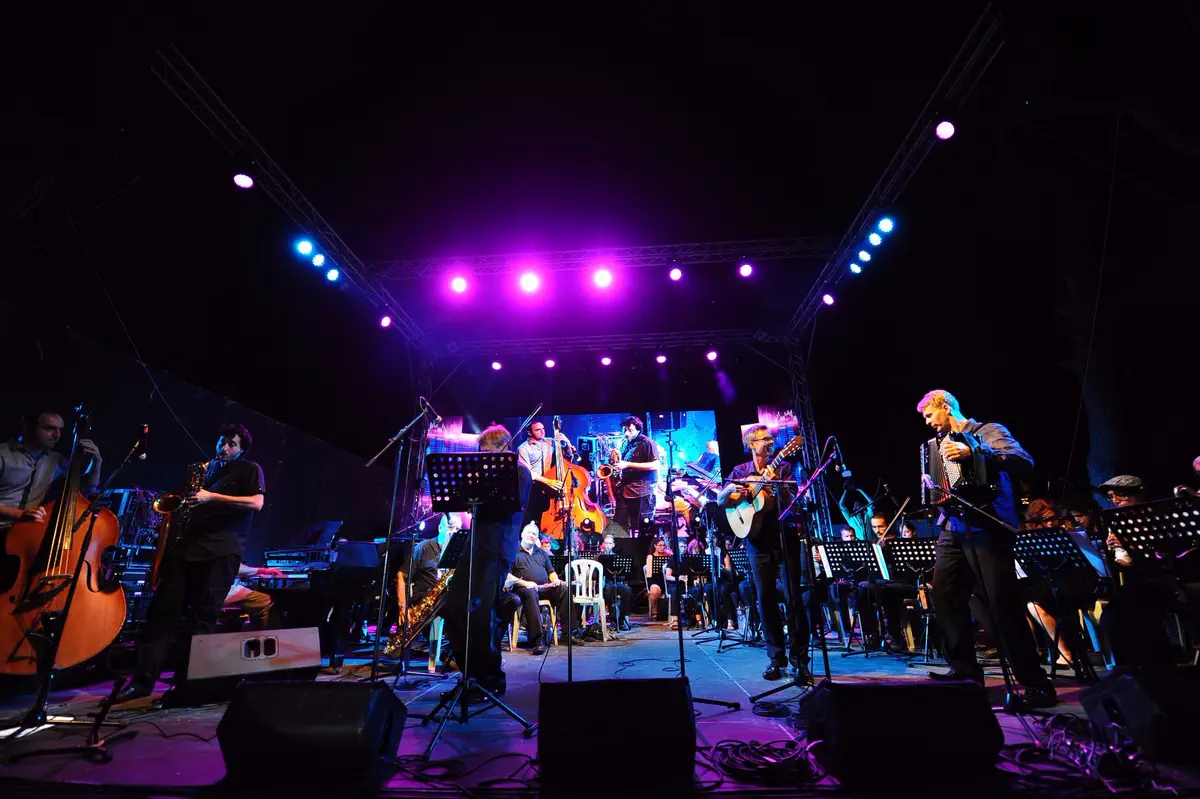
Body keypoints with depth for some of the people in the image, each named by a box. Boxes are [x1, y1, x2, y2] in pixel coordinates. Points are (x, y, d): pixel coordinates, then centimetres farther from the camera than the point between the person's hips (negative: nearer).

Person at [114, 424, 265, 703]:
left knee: (203, 616, -4)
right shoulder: (209, 469, 23)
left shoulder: (249, 469, 5)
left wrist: (212, 497, -14)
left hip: (221, 551, -6)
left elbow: (256, 503, -11)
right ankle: (143, 680, 6)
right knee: (162, 609, 0)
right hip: (187, 546, 6)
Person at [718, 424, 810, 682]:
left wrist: (776, 483, -25)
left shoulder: (783, 467, 3)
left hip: (785, 537, -1)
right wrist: (735, 487, -17)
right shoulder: (740, 471, 8)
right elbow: (721, 499, 3)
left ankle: (800, 658, 8)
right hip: (759, 540, 1)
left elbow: (791, 501, -8)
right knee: (765, 600, 4)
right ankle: (776, 657, 16)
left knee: (794, 597, -3)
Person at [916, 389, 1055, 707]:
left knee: (1003, 603, -6)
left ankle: (1036, 684, 6)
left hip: (987, 527, -7)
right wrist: (929, 486, 4)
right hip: (953, 528, 7)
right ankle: (964, 668, 16)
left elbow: (1024, 461, -20)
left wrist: (974, 452, -31)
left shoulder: (988, 431, -3)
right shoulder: (937, 444, 17)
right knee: (945, 595, 3)